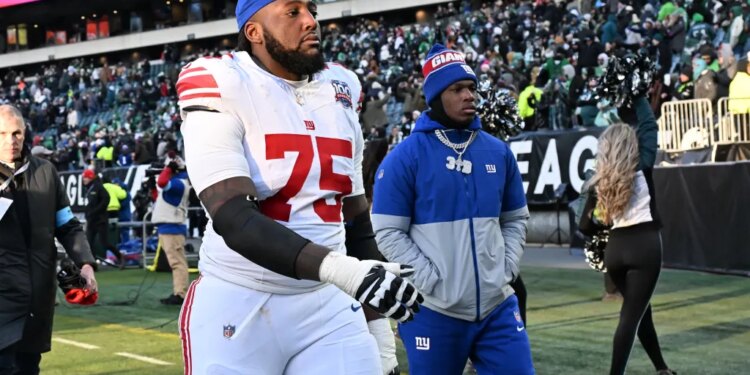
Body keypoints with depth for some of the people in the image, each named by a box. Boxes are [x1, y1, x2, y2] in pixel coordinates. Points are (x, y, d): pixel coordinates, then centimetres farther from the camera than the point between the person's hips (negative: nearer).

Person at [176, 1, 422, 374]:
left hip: (327, 306, 5)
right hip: (237, 306, -5)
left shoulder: (339, 94, 8)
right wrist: (340, 269, -32)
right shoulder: (219, 86, -10)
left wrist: (379, 329, 12)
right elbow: (234, 219, -21)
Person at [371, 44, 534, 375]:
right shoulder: (405, 157, -7)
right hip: (433, 310, -4)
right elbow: (388, 233, -9)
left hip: (497, 305, 4)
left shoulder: (498, 152, 9)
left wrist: (506, 268, 3)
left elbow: (516, 219, 17)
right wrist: (432, 281, -14)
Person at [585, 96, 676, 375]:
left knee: (640, 309, 21)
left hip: (615, 247, 5)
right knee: (632, 315, -4)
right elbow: (649, 124, 3)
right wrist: (635, 97, 13)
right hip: (644, 245, -5)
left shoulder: (600, 179, 6)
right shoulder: (641, 169, -5)